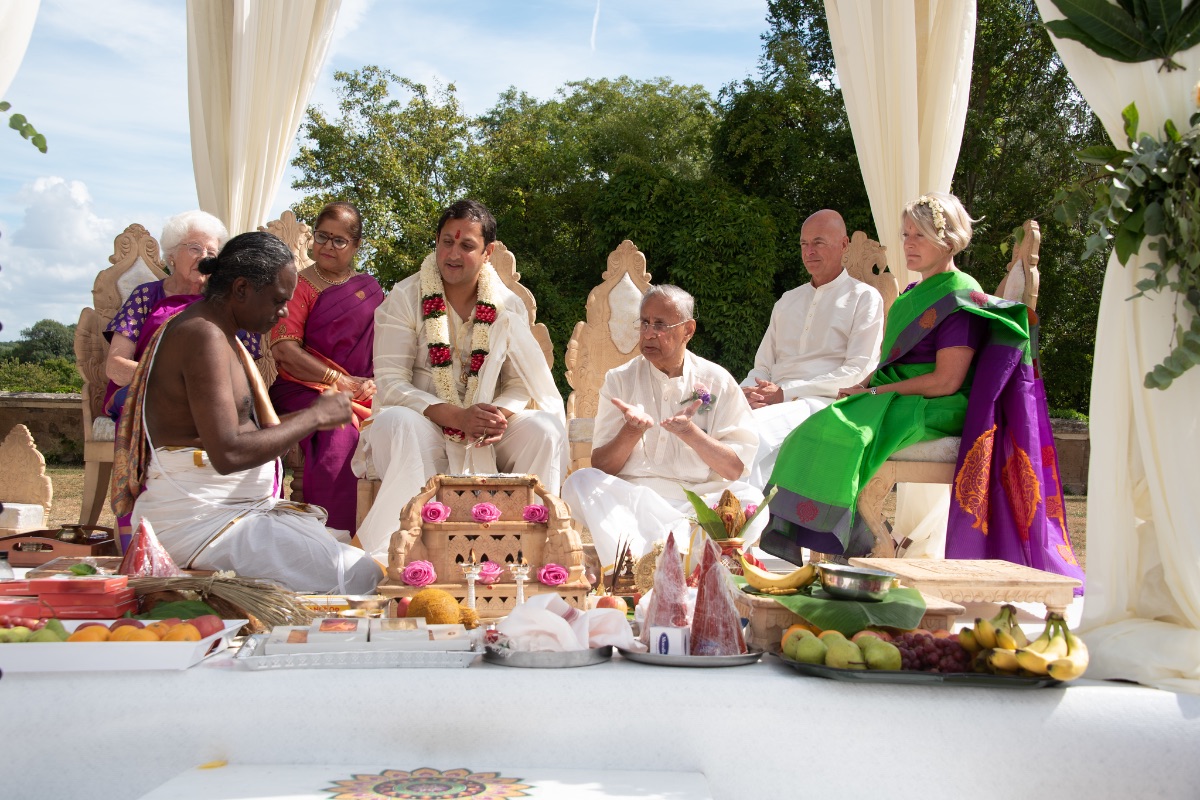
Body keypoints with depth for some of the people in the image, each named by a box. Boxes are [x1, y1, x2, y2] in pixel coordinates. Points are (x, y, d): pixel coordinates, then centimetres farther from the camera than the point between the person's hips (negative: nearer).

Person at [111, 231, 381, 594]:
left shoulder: (222, 336, 17)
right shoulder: (203, 336, -16)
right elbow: (228, 454, -25)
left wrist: (313, 415, 8)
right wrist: (315, 417, -15)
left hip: (241, 507, 11)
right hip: (199, 519, -11)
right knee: (356, 576, -22)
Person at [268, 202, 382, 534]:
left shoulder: (369, 289, 19)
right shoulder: (299, 286, 8)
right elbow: (284, 350, -5)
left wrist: (377, 382, -9)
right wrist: (342, 382, -12)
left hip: (363, 393, 3)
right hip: (304, 390, -3)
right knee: (339, 437, -34)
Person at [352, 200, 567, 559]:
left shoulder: (508, 306, 6)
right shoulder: (405, 298, -3)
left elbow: (522, 382, 3)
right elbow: (390, 382, -11)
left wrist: (503, 414, -23)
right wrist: (457, 416, -25)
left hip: (488, 433, 3)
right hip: (422, 425, -2)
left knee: (545, 429, -24)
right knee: (397, 423, -36)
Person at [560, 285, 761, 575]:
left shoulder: (717, 381, 7)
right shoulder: (619, 380, 9)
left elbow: (736, 469, 1)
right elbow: (600, 467, 2)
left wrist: (690, 432, -14)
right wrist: (632, 431, -16)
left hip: (701, 502, 0)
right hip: (632, 501, 0)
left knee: (752, 501, -30)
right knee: (580, 482, -25)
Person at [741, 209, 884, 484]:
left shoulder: (864, 298, 8)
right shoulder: (787, 301, 27)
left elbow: (858, 372, -4)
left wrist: (786, 392, -12)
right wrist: (750, 392, -3)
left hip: (823, 402, -5)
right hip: (774, 401, 5)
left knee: (756, 425, -36)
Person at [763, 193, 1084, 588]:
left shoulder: (961, 297, -9)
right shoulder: (914, 294, 18)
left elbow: (946, 381, -17)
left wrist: (873, 393, -14)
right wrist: (862, 386, 0)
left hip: (934, 409, -8)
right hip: (899, 403, 9)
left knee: (842, 432, -28)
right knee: (820, 430, -12)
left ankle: (848, 542, -20)